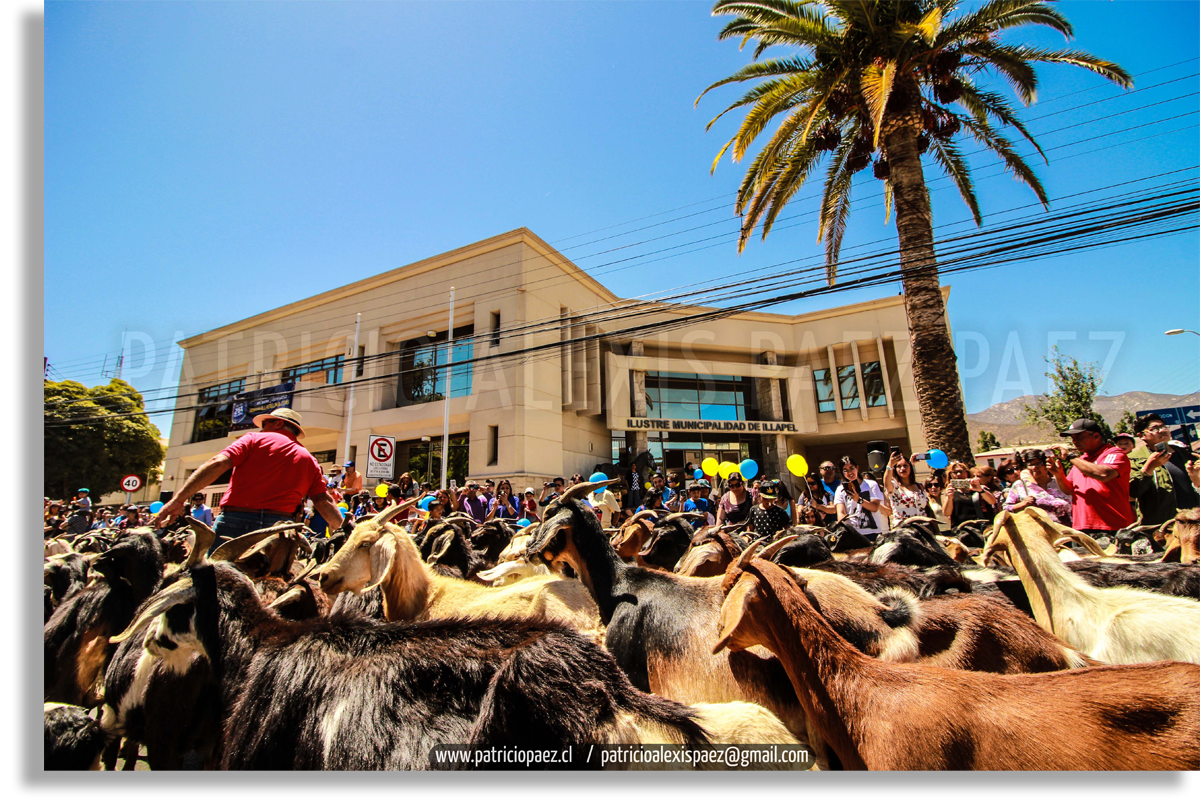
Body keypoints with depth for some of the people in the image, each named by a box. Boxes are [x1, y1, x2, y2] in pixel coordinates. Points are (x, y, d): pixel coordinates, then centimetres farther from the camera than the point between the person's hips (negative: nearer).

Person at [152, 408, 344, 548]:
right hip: (277, 527, 2)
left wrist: (178, 499, -10)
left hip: (234, 521, -2)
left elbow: (217, 464, -8)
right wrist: (345, 534, 13)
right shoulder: (308, 459, 13)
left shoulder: (255, 439, 8)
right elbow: (324, 503, 5)